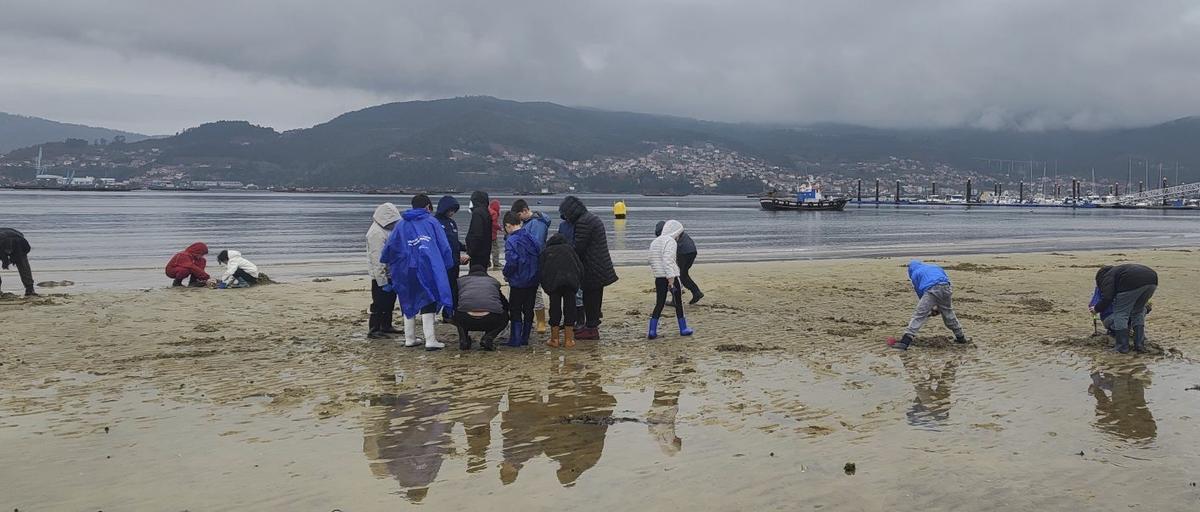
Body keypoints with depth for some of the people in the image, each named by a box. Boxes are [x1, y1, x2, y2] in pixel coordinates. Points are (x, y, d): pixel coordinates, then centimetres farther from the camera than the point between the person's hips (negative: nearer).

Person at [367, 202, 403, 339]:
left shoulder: (386, 229, 11)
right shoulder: (376, 233, -20)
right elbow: (377, 259, -23)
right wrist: (383, 281, -23)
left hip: (389, 274, 10)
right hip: (380, 276, -10)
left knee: (390, 301, 18)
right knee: (379, 304, -4)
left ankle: (386, 326, 30)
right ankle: (373, 330, 4)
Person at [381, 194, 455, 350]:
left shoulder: (401, 224, 12)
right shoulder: (432, 221, 5)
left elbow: (390, 246, 10)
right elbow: (444, 246, 3)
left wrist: (386, 264, 25)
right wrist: (448, 266, 12)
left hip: (406, 271, 3)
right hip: (428, 268, -3)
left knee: (408, 302, 16)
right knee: (428, 302, 0)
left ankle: (410, 338, 20)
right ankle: (430, 340, -8)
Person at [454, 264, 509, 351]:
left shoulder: (461, 280, 26)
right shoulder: (493, 281, 29)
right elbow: (505, 305, 36)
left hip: (465, 321, 1)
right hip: (490, 320, -1)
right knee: (504, 317, 34)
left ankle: (464, 339, 16)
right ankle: (488, 337, 9)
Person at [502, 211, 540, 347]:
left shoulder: (511, 241, -16)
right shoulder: (531, 237, 4)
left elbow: (511, 262, -23)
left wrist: (506, 274, -6)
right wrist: (533, 272, 14)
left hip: (518, 283, -6)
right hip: (533, 281, 6)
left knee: (515, 311, 5)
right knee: (528, 310, 13)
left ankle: (515, 339, 5)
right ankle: (525, 338, 20)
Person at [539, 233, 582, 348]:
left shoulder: (545, 251, 25)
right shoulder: (569, 248, 27)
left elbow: (540, 271, 13)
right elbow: (580, 267, 17)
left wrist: (546, 287, 18)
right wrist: (577, 281, 25)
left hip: (553, 282, -1)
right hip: (571, 280, 1)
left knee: (555, 308, 9)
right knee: (570, 307, 9)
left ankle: (554, 339, 14)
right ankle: (568, 339, 12)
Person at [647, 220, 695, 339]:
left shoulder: (654, 242, 16)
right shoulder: (670, 241, -10)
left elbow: (652, 262, 17)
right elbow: (667, 260, -21)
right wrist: (671, 277, -23)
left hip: (659, 278, 6)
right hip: (670, 277, -6)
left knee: (659, 304, 8)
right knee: (678, 302, 9)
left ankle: (652, 331, -1)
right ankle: (683, 329, 18)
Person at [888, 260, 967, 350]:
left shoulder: (915, 274, 21)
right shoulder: (934, 267, 35)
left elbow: (920, 293, 17)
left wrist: (930, 309, 26)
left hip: (931, 290, -5)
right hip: (945, 288, 5)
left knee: (919, 315, -6)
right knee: (948, 313, 26)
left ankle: (905, 342, -15)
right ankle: (960, 337, 38)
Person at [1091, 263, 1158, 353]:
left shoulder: (1107, 277, 16)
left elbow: (1107, 298, 3)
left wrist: (1096, 308, 18)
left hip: (1133, 283, -8)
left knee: (1120, 313, 7)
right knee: (1138, 312, 24)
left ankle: (1122, 346, 9)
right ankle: (1140, 345, 22)